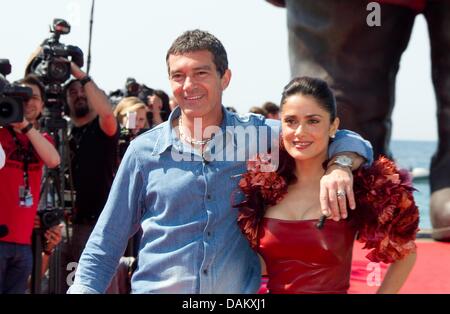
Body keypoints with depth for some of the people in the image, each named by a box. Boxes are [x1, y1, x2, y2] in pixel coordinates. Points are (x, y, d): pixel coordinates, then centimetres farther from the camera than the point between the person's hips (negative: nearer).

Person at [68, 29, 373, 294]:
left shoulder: (258, 134, -1)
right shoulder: (144, 150, -1)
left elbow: (348, 141, 2)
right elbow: (106, 243, 3)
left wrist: (339, 166, -20)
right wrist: (83, 288, -10)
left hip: (240, 288, 1)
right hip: (156, 288, 0)